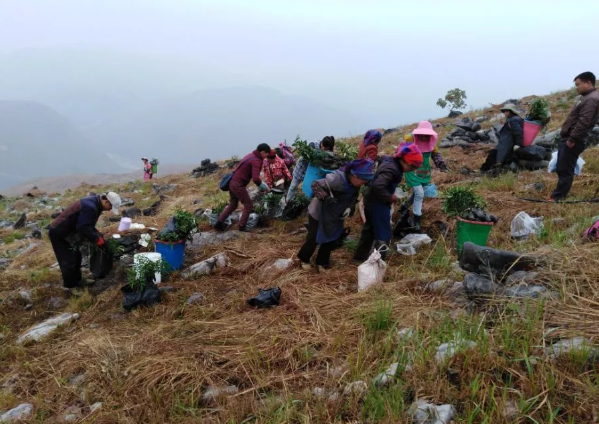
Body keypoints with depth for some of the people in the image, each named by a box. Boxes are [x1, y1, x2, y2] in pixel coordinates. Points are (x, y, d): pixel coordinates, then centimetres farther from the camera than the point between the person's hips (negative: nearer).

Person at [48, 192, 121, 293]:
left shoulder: (94, 203, 3)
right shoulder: (89, 207, -31)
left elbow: (88, 225, 14)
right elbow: (83, 228, -33)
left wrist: (98, 235, 3)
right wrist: (97, 239, -22)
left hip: (68, 232, 10)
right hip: (58, 233, -10)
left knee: (76, 257, 18)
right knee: (68, 261, -2)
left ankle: (77, 280, 33)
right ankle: (71, 285, 13)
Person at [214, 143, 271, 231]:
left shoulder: (250, 156, 12)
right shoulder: (256, 161, -16)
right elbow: (255, 179, -27)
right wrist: (265, 187, -12)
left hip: (232, 182, 9)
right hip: (238, 185, -9)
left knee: (232, 205, 22)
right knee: (248, 205, 6)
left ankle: (219, 223, 19)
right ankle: (242, 227, 11)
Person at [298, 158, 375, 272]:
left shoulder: (355, 185, -10)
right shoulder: (337, 179, -35)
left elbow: (353, 198, 5)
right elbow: (315, 185, -31)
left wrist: (349, 208, -14)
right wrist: (326, 197, -41)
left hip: (335, 216, 7)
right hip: (319, 213, -7)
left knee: (331, 239, 14)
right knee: (313, 239, 5)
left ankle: (322, 262, 33)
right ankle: (304, 259, 30)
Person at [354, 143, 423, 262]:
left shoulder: (389, 161, 2)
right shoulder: (392, 169, -27)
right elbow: (378, 186, -39)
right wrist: (389, 197, -23)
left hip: (371, 201, 10)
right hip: (378, 203, -10)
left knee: (370, 229, 22)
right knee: (384, 234, -1)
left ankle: (360, 255, 34)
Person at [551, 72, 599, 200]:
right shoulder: (587, 98, 20)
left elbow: (584, 122, -23)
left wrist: (572, 139, -23)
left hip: (572, 141, -10)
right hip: (567, 138, 10)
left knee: (565, 170, -8)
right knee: (562, 169, 13)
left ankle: (557, 197, -5)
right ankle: (559, 194, 19)